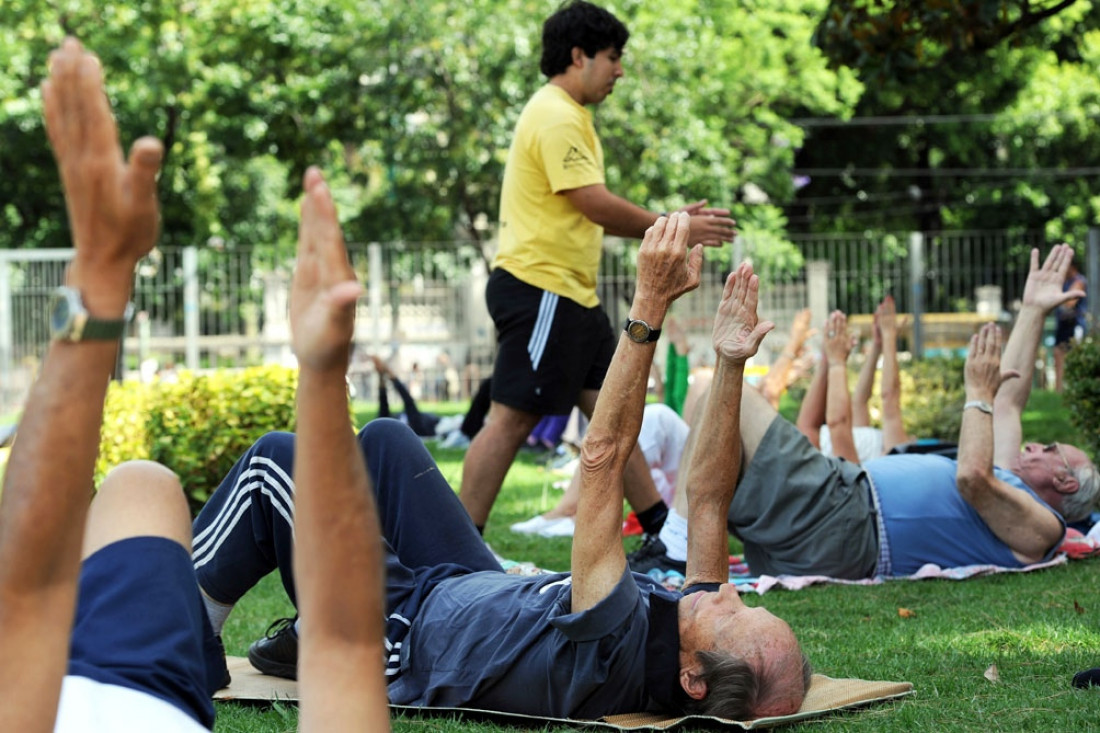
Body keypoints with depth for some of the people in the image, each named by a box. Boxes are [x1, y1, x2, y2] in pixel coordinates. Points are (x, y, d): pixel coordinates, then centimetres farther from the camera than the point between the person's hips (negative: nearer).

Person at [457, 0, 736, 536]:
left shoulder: (568, 117, 20)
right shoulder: (557, 118, -14)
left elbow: (587, 216, 22)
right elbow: (595, 206, -20)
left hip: (572, 296, 11)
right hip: (539, 290, -11)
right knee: (512, 419, -9)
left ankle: (664, 533, 14)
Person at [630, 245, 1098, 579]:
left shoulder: (1038, 526, 0)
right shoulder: (1006, 495, 29)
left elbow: (972, 477, -21)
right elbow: (1009, 400, 34)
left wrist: (977, 392, -8)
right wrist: (1032, 312, 34)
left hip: (840, 527, -11)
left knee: (727, 393, -20)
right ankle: (670, 546, -1)